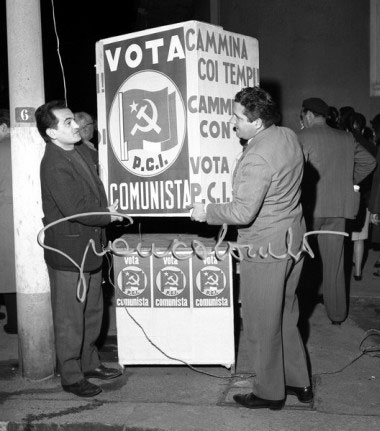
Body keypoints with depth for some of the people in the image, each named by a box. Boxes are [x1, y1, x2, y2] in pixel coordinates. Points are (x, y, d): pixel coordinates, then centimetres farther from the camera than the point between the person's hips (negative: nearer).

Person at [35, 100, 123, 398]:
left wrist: (106, 211, -2)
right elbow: (75, 210, -26)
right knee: (70, 319, 5)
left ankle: (90, 363, 37)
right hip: (68, 252, -9)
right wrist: (109, 217, -12)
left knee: (92, 312, 20)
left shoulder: (83, 151, 7)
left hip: (90, 247, 9)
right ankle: (72, 377, 21)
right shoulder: (55, 165, -22)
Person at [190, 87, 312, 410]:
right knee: (286, 316, 22)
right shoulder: (289, 136, 4)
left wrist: (207, 212, -13)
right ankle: (299, 382, 34)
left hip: (265, 249, -9)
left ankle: (270, 393, 23)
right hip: (293, 238, 10)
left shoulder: (256, 159, -25)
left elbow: (243, 212, -27)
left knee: (262, 324, 7)